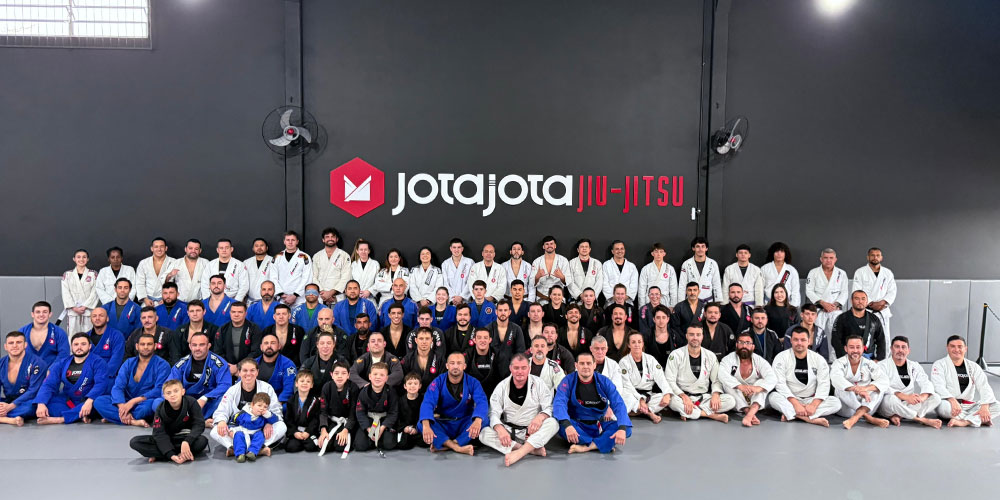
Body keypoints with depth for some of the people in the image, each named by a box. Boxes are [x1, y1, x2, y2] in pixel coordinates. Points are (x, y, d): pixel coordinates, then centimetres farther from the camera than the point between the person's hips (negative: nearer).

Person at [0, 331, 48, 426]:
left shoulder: (36, 363, -12)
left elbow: (34, 391, -16)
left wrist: (10, 406, -24)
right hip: (8, 402, 5)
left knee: (30, 406, -39)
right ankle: (11, 419, -32)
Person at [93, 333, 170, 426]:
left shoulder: (162, 365, -4)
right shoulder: (128, 363, 8)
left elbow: (160, 390, -15)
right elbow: (117, 387, -5)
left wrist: (133, 401, -25)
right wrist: (122, 407, -24)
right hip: (127, 403, 4)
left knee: (150, 404, -38)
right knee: (98, 401, -16)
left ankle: (113, 417, -17)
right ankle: (134, 421, -29)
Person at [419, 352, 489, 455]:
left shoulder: (472, 382, -5)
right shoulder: (438, 382, -6)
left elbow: (482, 402, -21)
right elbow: (428, 403, -21)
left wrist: (477, 421, -44)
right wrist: (426, 426, -41)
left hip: (465, 425, 0)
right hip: (443, 425, 0)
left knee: (485, 418, -29)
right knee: (421, 424, -27)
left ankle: (443, 445, -29)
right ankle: (458, 448, -36)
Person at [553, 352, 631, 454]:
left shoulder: (604, 382, -3)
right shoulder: (569, 381, -9)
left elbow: (618, 404, -12)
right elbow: (559, 403, -23)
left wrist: (622, 428, -30)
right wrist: (567, 425, -42)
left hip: (599, 426, 2)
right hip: (577, 426, -2)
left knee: (627, 429, -22)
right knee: (561, 424, -34)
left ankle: (586, 447, -28)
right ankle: (604, 444, -25)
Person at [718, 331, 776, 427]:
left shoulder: (759, 361, -3)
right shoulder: (729, 359, -5)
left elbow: (772, 378, -19)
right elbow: (723, 375, -24)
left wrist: (758, 388, -39)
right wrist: (740, 386, -40)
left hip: (755, 400, 1)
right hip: (737, 402, -1)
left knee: (762, 383, -24)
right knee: (726, 383, -25)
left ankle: (750, 413, -47)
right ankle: (748, 411, -38)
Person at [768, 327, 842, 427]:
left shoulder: (819, 359, 2)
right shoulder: (781, 358, -5)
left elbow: (824, 384, -6)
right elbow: (780, 384, -13)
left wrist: (814, 405, -22)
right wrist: (795, 404, -25)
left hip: (810, 400, 3)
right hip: (789, 400, -3)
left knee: (836, 402, -21)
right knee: (773, 397, -32)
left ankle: (791, 414, -30)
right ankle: (811, 419, -35)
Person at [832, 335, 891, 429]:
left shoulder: (869, 364, 6)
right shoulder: (839, 363, -2)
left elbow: (884, 381, -12)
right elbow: (836, 379, -25)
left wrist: (866, 388, -33)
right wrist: (856, 389, -43)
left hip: (866, 405, 3)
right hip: (846, 409, -2)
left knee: (879, 388, -20)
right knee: (842, 387, -28)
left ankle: (856, 417, -39)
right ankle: (869, 418, -35)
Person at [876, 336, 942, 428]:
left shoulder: (915, 366, 13)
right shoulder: (883, 365, -2)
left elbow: (927, 384, 1)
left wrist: (922, 397, -22)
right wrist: (905, 397, -30)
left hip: (909, 404, 5)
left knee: (936, 398, -12)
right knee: (890, 399, -38)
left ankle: (897, 416, -24)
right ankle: (923, 420, -22)